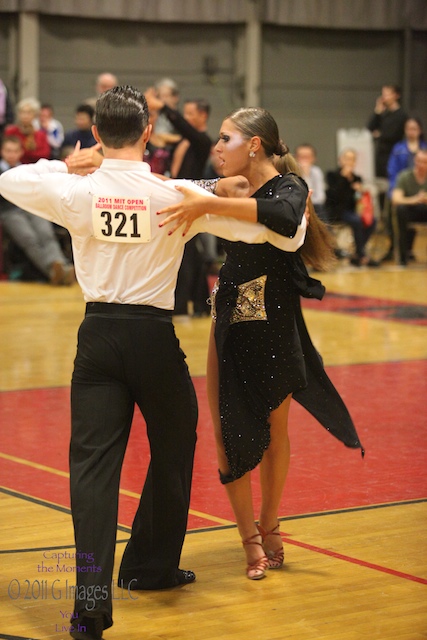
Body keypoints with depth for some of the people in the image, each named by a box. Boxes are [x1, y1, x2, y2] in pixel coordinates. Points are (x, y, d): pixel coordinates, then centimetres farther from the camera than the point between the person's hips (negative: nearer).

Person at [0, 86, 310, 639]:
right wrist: (295, 230, 19)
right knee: (173, 449, 20)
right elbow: (263, 228, -2)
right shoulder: (176, 195, -8)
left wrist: (66, 166, 22)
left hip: (98, 334, 1)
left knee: (93, 459, 1)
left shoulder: (77, 192, -6)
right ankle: (149, 566, 35)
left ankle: (92, 592, -13)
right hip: (154, 334, -1)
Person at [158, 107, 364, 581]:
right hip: (229, 324, 5)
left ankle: (268, 527, 28)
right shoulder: (231, 192, 8)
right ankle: (251, 540, 8)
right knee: (228, 433, -1)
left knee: (274, 429, 11)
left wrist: (210, 204, -38)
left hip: (273, 326, -5)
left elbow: (285, 218, -35)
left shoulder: (286, 188, -11)